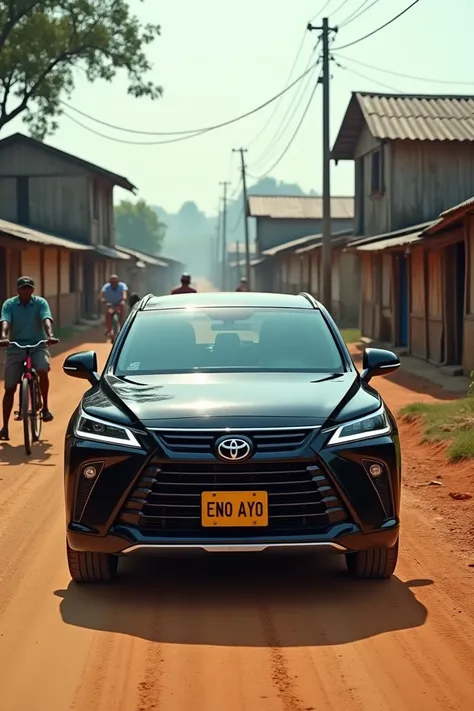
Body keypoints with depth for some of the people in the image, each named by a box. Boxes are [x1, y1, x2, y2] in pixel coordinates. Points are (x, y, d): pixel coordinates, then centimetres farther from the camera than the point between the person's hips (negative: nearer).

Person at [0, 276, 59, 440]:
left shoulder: (40, 303, -3)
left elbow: (46, 319, -19)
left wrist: (50, 335, -40)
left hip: (37, 346, -1)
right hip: (15, 348, 1)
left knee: (43, 370, -32)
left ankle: (45, 407, -13)